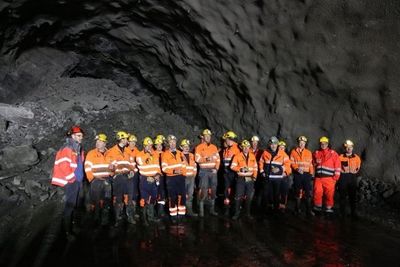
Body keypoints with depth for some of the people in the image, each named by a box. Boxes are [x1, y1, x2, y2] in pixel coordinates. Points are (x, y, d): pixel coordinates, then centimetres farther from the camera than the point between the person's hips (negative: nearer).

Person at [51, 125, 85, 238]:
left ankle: (69, 223, 31)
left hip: (78, 181, 9)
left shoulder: (79, 149, 14)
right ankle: (67, 230, 3)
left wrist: (80, 177, 15)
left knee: (73, 204, 17)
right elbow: (63, 165, -21)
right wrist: (72, 178, -16)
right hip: (71, 181, -8)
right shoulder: (67, 149, -14)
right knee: (70, 205, -5)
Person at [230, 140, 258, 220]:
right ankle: (237, 213, 8)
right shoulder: (237, 156, -1)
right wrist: (240, 169, -19)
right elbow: (232, 166, -5)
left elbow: (255, 167, 13)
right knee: (238, 196, -2)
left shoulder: (252, 156, 9)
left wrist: (254, 176, 0)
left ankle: (248, 213, 22)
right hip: (241, 179, -3)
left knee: (249, 197, 9)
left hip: (250, 179, 3)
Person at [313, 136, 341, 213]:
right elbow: (313, 164, 24)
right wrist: (316, 163, 1)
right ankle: (318, 207, 14)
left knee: (329, 193, -3)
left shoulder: (333, 153, 4)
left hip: (329, 178, -2)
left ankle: (329, 208, 8)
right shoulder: (316, 153, 14)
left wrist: (336, 177, -4)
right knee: (317, 193, 1)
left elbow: (337, 166, 1)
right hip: (318, 178, 3)